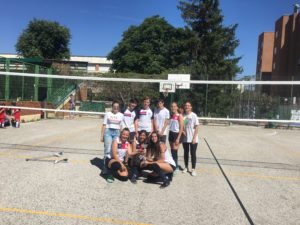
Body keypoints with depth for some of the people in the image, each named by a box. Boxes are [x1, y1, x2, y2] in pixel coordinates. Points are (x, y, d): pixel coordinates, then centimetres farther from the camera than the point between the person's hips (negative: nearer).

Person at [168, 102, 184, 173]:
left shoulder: (179, 116, -9)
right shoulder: (171, 115, 9)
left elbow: (181, 128, -12)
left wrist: (178, 138, -17)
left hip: (177, 134, -6)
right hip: (171, 134, 6)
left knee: (174, 151, -7)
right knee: (172, 151, 10)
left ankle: (176, 167, 2)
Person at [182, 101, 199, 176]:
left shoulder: (194, 115, -7)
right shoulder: (183, 116, 2)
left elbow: (196, 127, -8)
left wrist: (194, 138, -12)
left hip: (192, 139, -3)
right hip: (185, 138, 3)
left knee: (193, 154, 3)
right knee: (185, 153, 13)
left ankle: (193, 169, 12)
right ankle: (186, 167, 28)